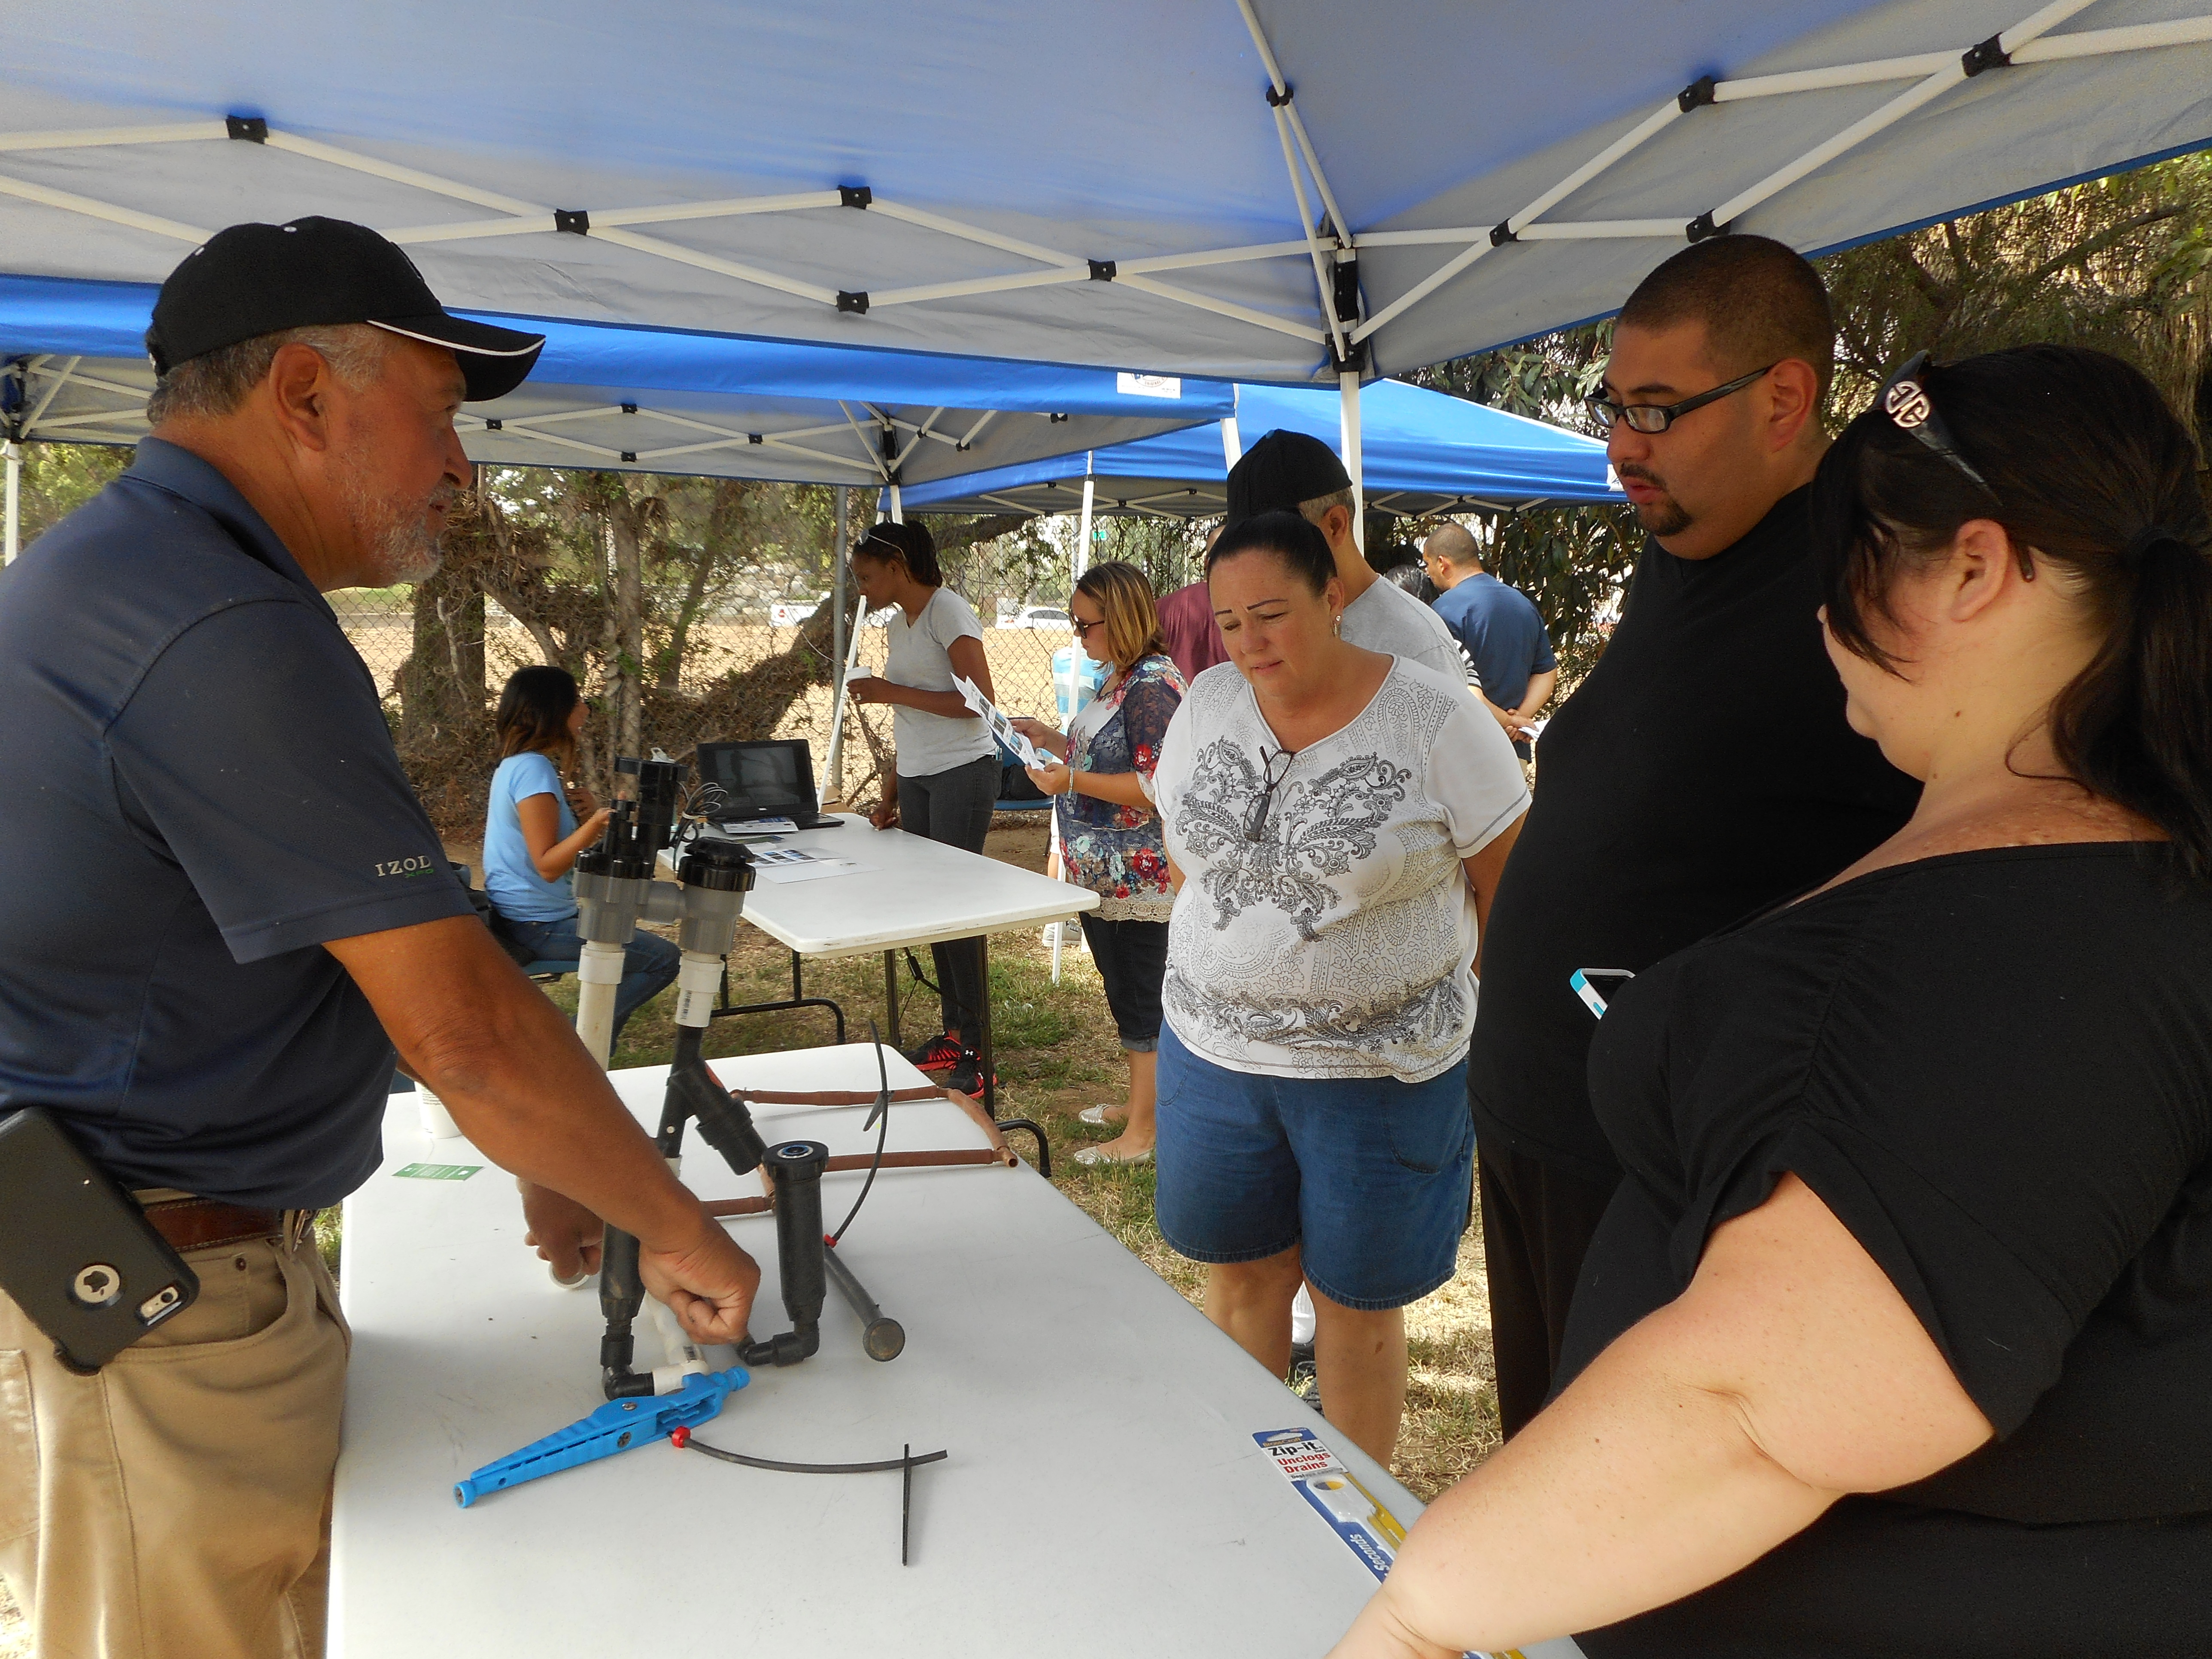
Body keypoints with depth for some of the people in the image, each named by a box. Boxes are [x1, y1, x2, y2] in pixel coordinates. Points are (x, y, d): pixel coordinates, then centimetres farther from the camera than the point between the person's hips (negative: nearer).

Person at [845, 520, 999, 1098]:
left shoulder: (947, 611, -9)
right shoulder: (899, 623, 16)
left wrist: (893, 692, -15)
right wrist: (890, 793, 16)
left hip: (963, 773, -8)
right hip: (916, 777, 8)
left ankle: (975, 1049, 0)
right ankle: (951, 1031, 18)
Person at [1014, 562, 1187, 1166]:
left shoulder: (1154, 684, -19)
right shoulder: (1118, 679, 12)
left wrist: (1071, 781, -25)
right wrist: (1051, 740, 12)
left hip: (1137, 881, -10)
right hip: (1103, 874, 10)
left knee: (1140, 1001, 0)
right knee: (1126, 995, 20)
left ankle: (1142, 1134, 12)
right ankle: (1139, 1103, 35)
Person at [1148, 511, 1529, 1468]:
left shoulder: (1435, 719, -13)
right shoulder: (1206, 705, 1)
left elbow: (1508, 893, -7)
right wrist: (1225, 975, 12)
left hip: (1380, 1068, -4)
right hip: (1214, 1053, 4)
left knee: (1357, 1298, 11)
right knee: (1239, 1273, 17)